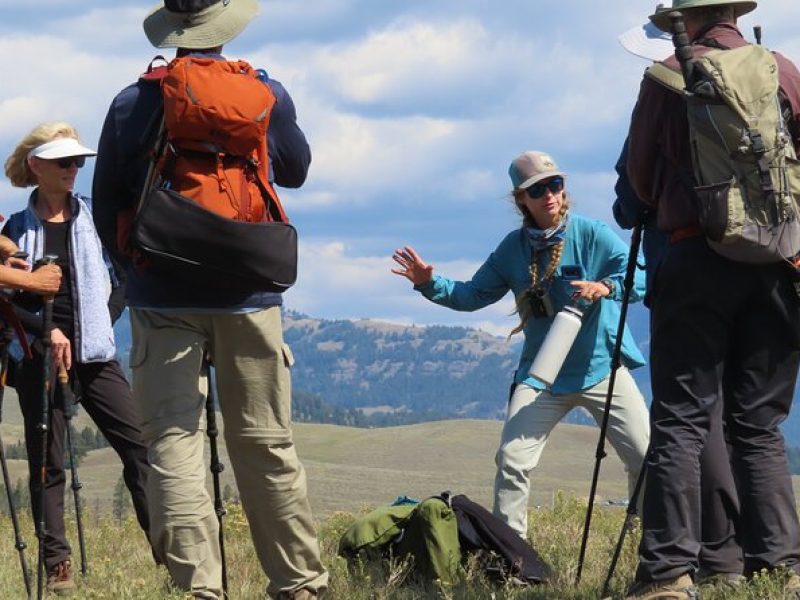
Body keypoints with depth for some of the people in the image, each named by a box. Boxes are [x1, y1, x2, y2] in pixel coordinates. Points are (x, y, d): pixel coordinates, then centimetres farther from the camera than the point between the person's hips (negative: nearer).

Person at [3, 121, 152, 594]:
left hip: (94, 352, 1)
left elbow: (124, 282, 11)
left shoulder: (94, 219, 8)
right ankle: (57, 563, 2)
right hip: (39, 356, -1)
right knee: (46, 462, 0)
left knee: (138, 445, -10)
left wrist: (102, 322, -1)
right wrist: (46, 330, -10)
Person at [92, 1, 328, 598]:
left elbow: (107, 212, 6)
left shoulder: (131, 106, -1)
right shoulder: (267, 96, 0)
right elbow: (295, 171, 19)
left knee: (173, 442, -3)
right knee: (266, 446, 8)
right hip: (248, 300, 1)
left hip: (163, 298, -1)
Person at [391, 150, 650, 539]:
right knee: (512, 461, -9)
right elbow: (473, 295, 12)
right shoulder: (513, 249, 4)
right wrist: (430, 284, -3)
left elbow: (641, 275, -14)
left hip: (601, 366, -2)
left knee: (647, 458, -6)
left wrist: (606, 287, -33)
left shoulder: (589, 234, -7)